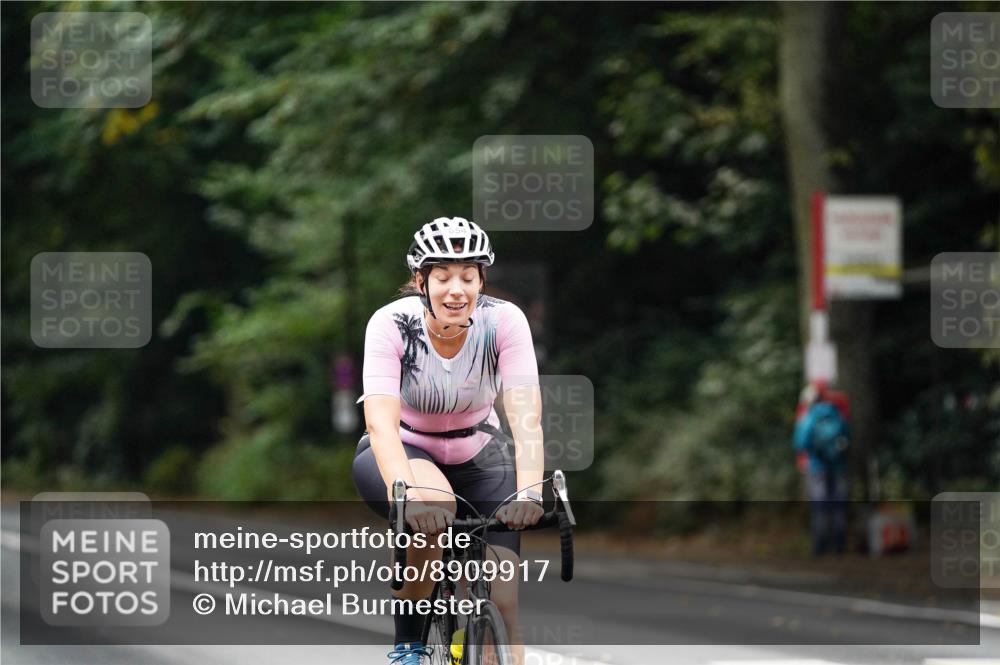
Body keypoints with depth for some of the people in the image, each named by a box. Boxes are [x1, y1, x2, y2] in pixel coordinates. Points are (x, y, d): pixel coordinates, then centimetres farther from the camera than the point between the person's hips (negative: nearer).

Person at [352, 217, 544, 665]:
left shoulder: (504, 321, -21)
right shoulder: (392, 324, -25)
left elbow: (525, 414, -31)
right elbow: (381, 421, -36)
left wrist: (529, 491, -48)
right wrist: (410, 493, -54)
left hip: (479, 456, 2)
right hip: (404, 452, -2)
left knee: (503, 593, -17)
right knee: (432, 509, -36)